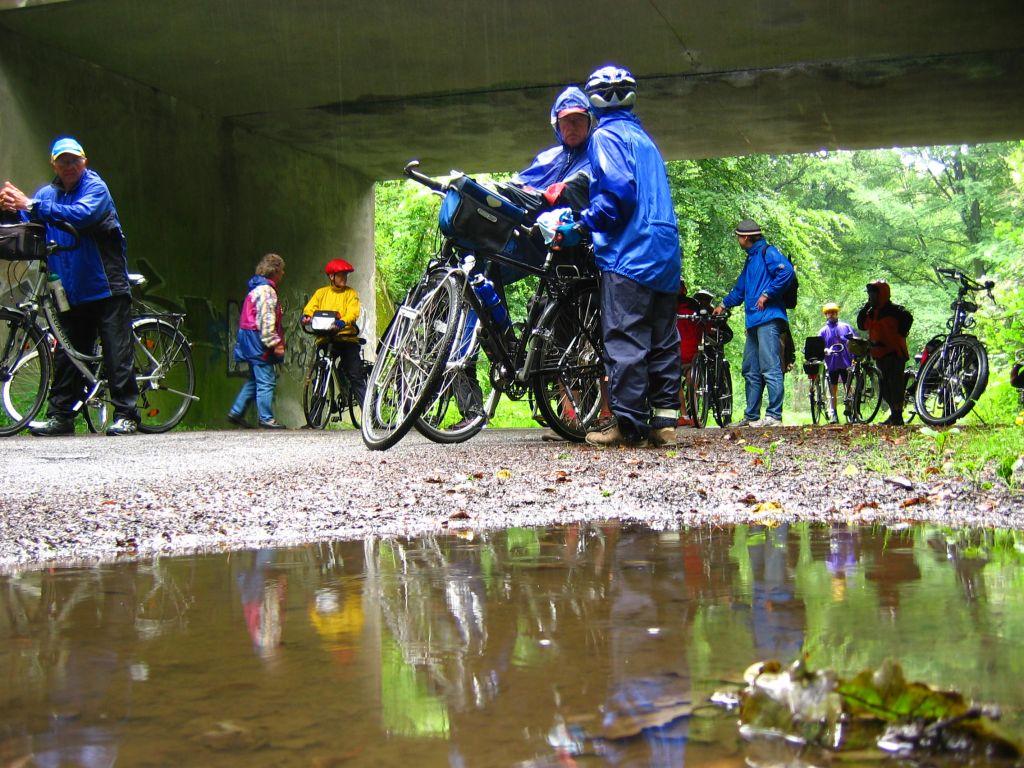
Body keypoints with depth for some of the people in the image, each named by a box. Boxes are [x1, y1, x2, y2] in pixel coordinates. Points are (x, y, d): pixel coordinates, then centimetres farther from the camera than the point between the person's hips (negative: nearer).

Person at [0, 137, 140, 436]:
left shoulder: (95, 187, -5)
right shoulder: (47, 193, 14)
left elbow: (82, 214, -24)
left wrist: (32, 206, -28)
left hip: (106, 287, -5)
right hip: (72, 292, 6)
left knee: (117, 352, -6)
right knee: (67, 355, 7)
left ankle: (126, 416, -5)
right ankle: (60, 416, 12)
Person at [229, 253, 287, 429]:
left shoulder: (257, 288, 19)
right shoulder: (267, 291, -14)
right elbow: (266, 320, -21)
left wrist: (275, 342, 28)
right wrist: (275, 343, -21)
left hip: (250, 340, 11)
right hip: (258, 341, -11)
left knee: (254, 380, 16)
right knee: (266, 381, -6)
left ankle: (236, 412, 18)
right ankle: (266, 418, -4)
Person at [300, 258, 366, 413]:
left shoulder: (350, 293, 8)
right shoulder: (321, 293, 15)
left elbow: (353, 312, -8)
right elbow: (310, 308, 4)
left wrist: (343, 322, -29)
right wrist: (306, 317, -20)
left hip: (347, 337, -2)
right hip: (325, 339, 2)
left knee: (356, 376, -7)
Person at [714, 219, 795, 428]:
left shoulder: (767, 252, -3)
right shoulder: (750, 260, 25)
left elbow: (787, 271, -20)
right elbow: (740, 290, 37)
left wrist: (766, 294, -17)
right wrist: (724, 304, 28)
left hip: (769, 319, -10)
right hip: (754, 322, 10)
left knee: (770, 369, -12)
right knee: (751, 371, 11)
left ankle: (774, 416, -14)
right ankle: (751, 416, 16)